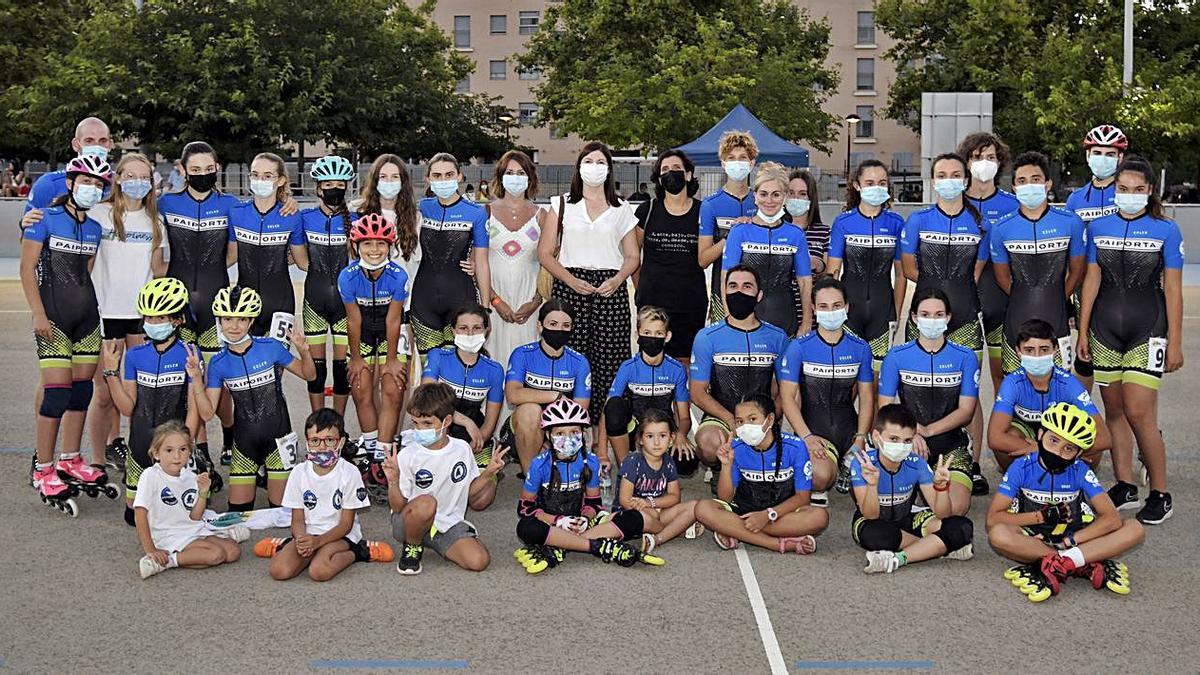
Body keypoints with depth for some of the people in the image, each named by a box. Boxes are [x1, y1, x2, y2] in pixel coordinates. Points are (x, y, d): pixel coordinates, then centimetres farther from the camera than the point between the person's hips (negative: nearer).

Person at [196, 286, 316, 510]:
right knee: (238, 511, 7)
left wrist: (304, 351, -19)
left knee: (280, 507, 2)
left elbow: (308, 375, 0)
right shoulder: (218, 363, -3)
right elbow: (207, 413, -5)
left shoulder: (271, 348, -10)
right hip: (245, 440, 2)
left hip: (277, 436, -2)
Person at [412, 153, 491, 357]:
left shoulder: (475, 213, -2)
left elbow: (481, 263, 0)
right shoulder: (422, 208, 6)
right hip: (424, 296, 3)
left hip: (460, 296, -3)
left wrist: (485, 308, -2)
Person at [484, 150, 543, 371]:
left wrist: (536, 302, -6)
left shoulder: (540, 215, 7)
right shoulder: (487, 212, 4)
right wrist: (496, 301, -10)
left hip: (528, 294, 1)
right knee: (494, 354, -2)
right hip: (493, 292, -1)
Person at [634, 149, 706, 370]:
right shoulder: (647, 210, 4)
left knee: (684, 360, 3)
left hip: (691, 302, 0)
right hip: (653, 300, 0)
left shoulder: (702, 212, 5)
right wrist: (641, 288, 11)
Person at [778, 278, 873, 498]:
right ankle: (815, 491, 5)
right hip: (813, 428, -3)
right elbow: (788, 397, -5)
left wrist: (860, 438, -5)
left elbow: (866, 397, 8)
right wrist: (807, 437, -16)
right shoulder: (799, 347, -3)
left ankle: (846, 469, 13)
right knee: (821, 476, -33)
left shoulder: (860, 348, 6)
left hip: (848, 428, 3)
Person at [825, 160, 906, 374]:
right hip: (849, 306, -1)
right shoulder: (843, 222, -2)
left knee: (879, 370, 5)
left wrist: (897, 314, 4)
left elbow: (900, 274, 5)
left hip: (882, 308, 1)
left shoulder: (896, 223, 1)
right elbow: (832, 272, -2)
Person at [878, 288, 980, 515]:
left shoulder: (965, 358, 4)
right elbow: (885, 409, 0)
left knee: (956, 508, -24)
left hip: (951, 446, 0)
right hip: (907, 445, 0)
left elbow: (966, 411, -2)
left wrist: (927, 430, -16)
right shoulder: (896, 357, 3)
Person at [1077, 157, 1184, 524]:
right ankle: (1125, 485, 19)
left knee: (1138, 412, -11)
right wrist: (1082, 330, 6)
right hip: (1105, 327, 4)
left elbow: (1173, 289, -1)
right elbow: (1091, 281, 8)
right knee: (1113, 410, 7)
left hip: (1147, 328, -3)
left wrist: (1175, 341, -3)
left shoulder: (1166, 230, -1)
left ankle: (1160, 493, 1)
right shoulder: (1098, 227, 6)